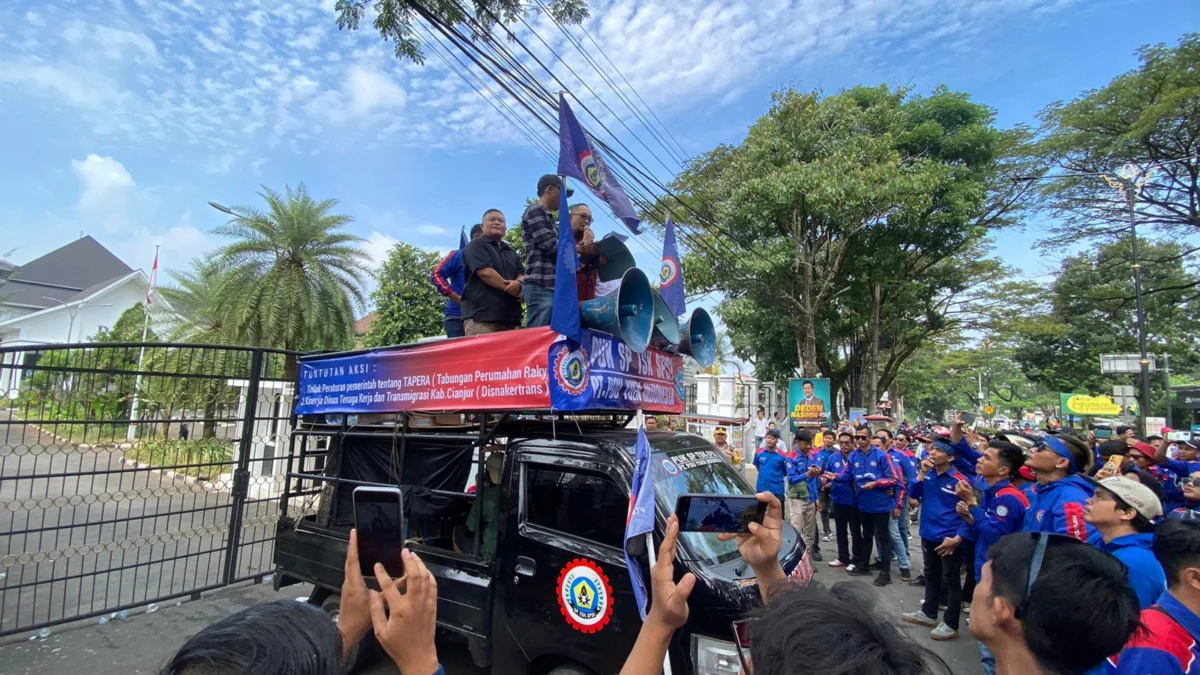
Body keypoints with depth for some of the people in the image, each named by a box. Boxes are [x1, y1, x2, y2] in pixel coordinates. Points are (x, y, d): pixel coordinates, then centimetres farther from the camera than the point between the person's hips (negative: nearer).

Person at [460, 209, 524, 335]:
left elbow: (522, 275, 15)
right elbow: (485, 272, -9)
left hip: (509, 315, 7)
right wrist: (510, 288, -5)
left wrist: (518, 283, -10)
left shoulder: (512, 253, 27)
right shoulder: (476, 246, 5)